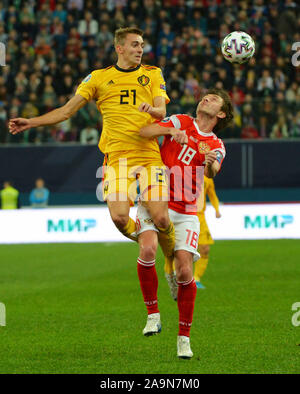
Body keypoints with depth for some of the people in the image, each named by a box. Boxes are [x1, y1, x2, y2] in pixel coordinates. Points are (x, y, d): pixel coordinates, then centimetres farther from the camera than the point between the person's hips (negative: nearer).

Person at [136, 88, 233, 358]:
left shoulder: (216, 146, 9)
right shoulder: (181, 123, 8)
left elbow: (212, 172, -14)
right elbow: (144, 132, -7)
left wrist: (211, 164, -38)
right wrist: (170, 131, -25)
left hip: (185, 212, 1)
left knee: (185, 271, -10)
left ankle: (184, 338, 4)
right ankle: (153, 315, -12)